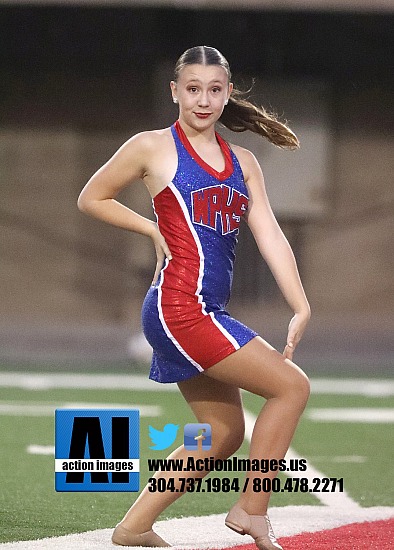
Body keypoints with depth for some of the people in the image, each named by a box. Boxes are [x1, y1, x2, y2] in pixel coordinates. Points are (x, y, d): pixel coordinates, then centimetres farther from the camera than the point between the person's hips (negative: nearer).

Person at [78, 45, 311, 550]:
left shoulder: (242, 162, 14)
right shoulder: (153, 148, -3)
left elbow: (270, 237, 7)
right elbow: (91, 198, 7)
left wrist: (301, 307, -4)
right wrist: (155, 229, -2)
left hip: (207, 312, 8)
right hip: (178, 306, -8)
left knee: (224, 434, 12)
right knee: (291, 385, -10)